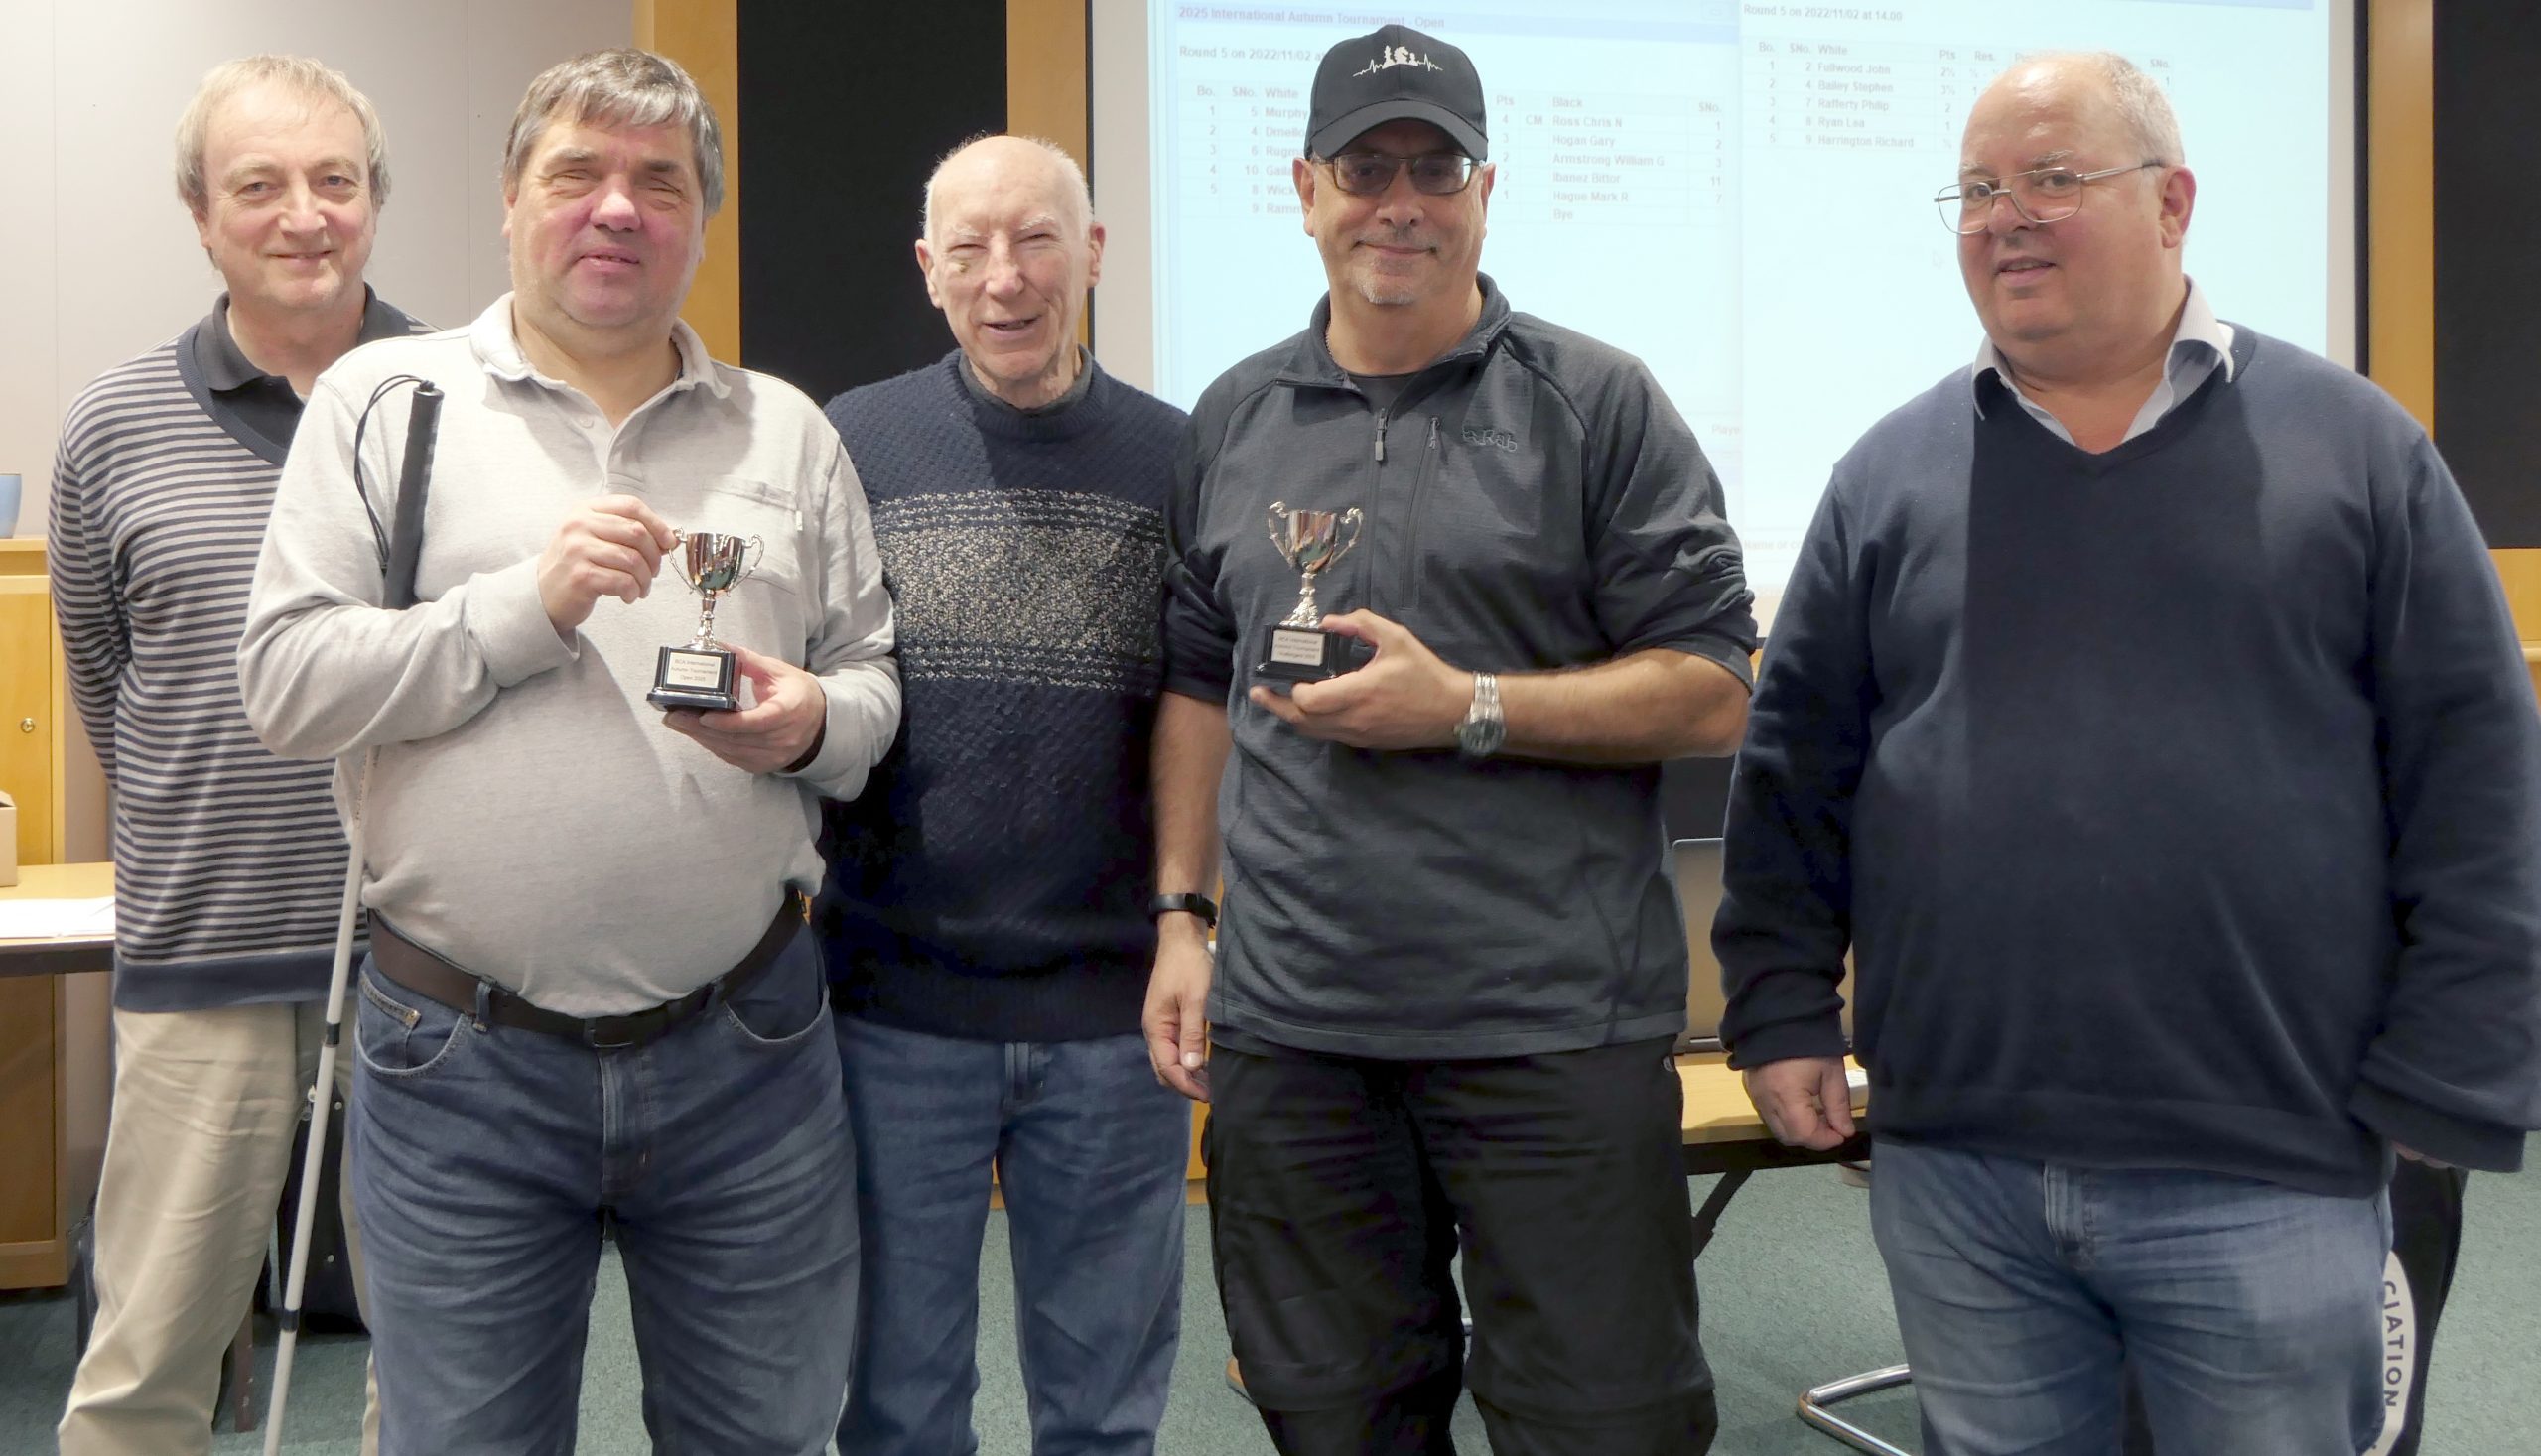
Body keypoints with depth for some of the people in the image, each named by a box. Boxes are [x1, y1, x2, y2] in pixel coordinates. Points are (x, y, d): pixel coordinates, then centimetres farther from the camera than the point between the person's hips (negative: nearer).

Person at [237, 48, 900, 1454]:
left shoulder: (787, 430, 10)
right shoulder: (383, 400, 3)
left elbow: (876, 679, 12)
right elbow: (285, 681, -5)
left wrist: (813, 723, -11)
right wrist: (527, 605, -16)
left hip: (744, 1046, 2)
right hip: (462, 1058, -1)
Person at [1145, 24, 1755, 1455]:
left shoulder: (1599, 406, -1)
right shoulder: (1236, 420, 12)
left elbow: (1711, 693, -5)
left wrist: (1465, 708, -14)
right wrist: (1183, 918, 10)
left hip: (1553, 1022, -3)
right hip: (1289, 1026, 4)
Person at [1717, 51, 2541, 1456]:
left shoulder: (2356, 447, 1)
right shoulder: (1890, 472, 7)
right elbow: (1796, 773, 10)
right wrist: (1781, 1013, 3)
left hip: (2267, 1182, -2)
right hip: (1951, 1173, 2)